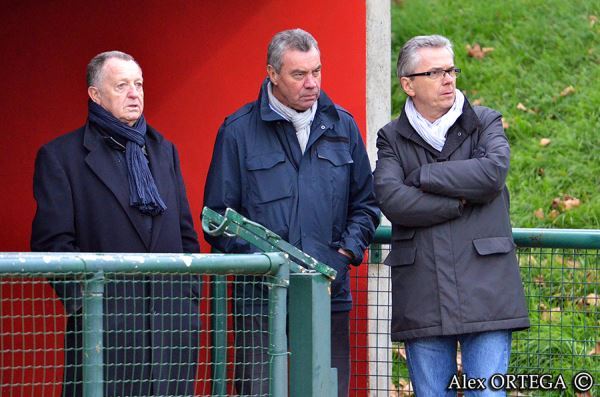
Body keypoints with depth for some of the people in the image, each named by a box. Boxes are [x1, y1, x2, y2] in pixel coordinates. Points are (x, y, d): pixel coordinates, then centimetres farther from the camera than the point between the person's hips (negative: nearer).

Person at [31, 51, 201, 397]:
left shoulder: (164, 151, 19)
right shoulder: (60, 156, 2)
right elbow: (51, 241, -4)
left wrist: (190, 297, 10)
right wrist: (84, 300, -13)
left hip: (173, 318, 5)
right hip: (105, 322, -5)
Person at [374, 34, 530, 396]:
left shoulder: (485, 123, 10)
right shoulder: (393, 139, 11)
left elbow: (493, 172, -12)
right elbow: (392, 200, -8)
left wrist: (422, 175, -6)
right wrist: (463, 201, -10)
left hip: (485, 293, -1)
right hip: (422, 298, 1)